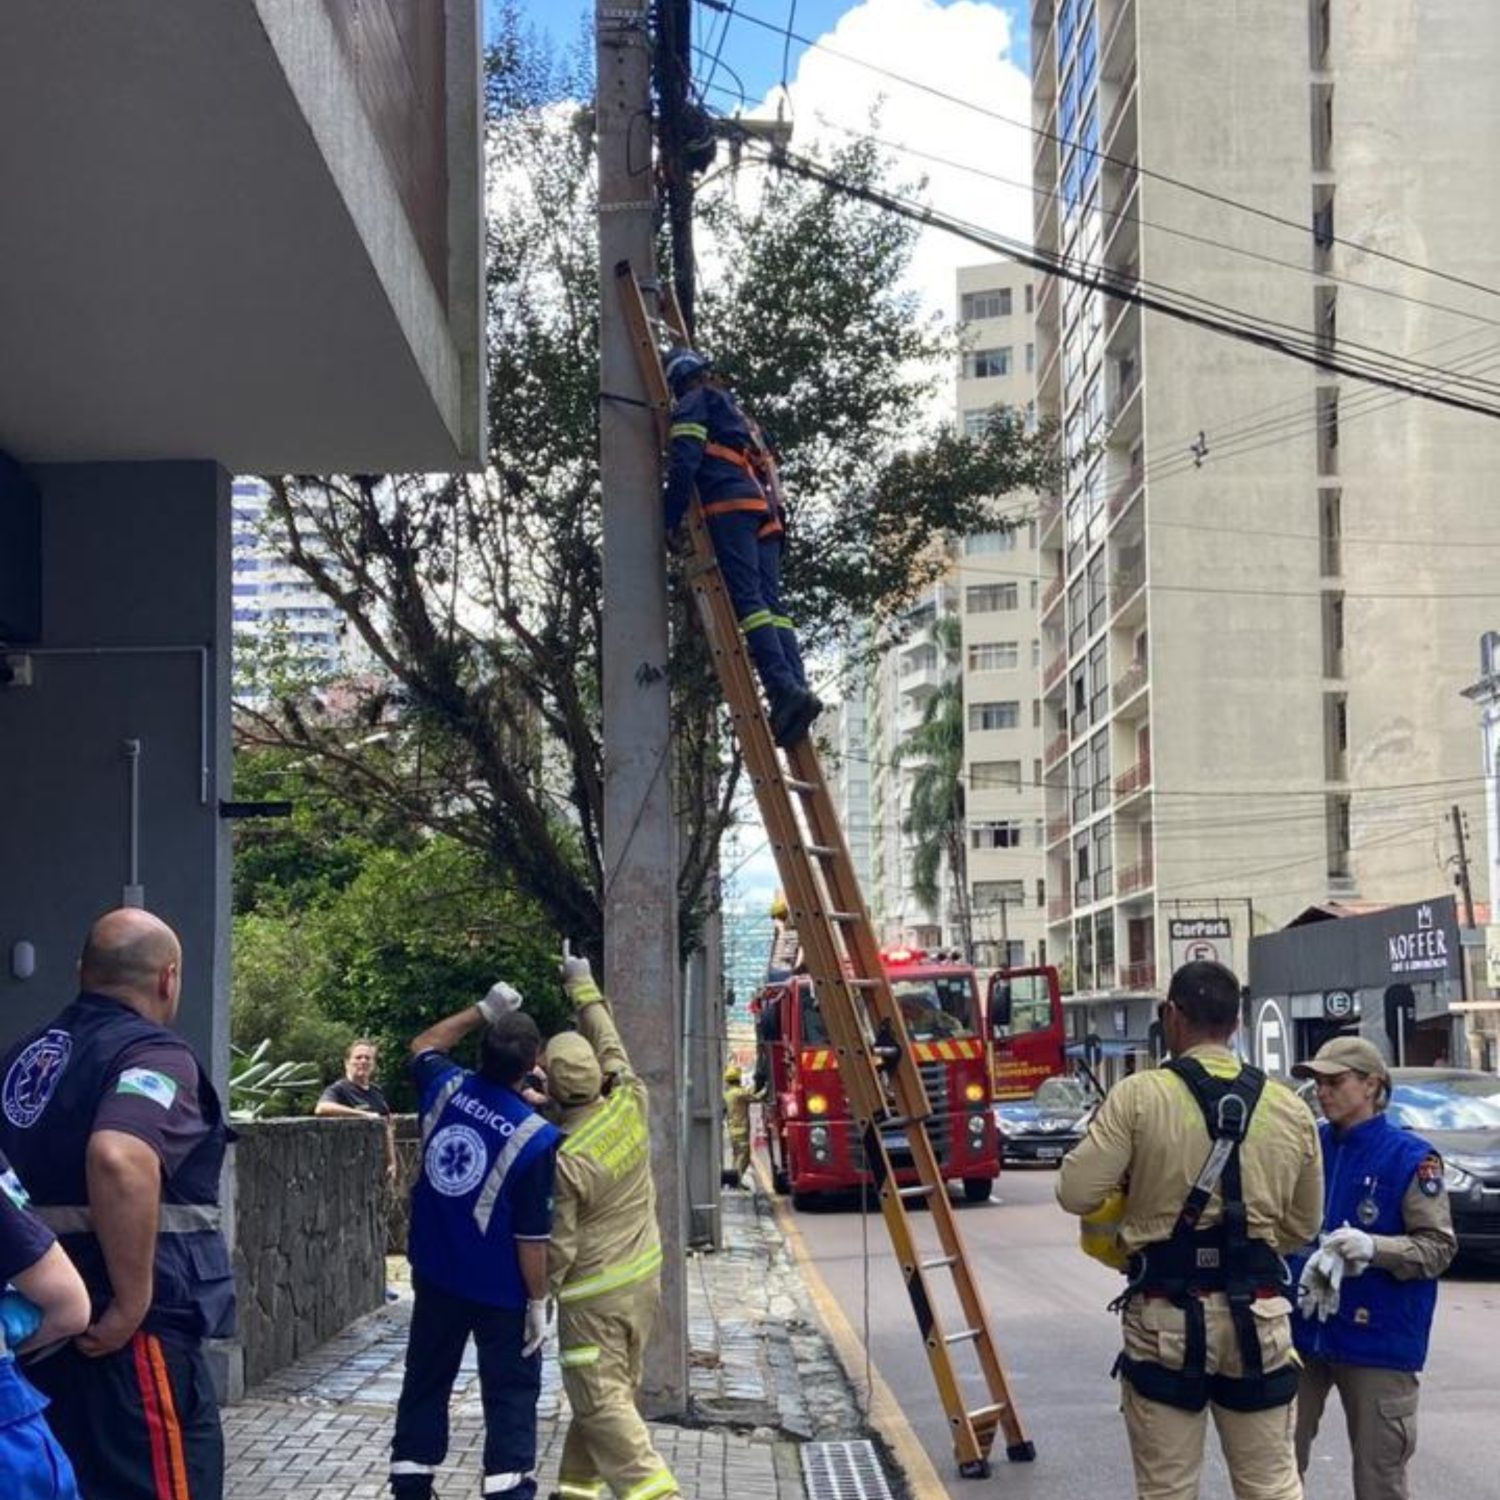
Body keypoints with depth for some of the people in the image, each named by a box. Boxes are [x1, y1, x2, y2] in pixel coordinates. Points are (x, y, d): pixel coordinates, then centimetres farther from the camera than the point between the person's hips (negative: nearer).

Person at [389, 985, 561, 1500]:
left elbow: (423, 1046, 18)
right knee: (511, 1394, 3)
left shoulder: (446, 1089, -8)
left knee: (425, 1382, 16)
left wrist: (484, 1010, 15)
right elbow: (532, 1236, -16)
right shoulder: (535, 1138, -21)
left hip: (435, 1275, 5)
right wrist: (538, 1302, -6)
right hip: (500, 1289, -5)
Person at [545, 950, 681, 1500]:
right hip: (645, 1275, 7)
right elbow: (610, 1044, 11)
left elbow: (557, 1245, -16)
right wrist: (584, 988, 23)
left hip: (594, 1295, -7)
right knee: (613, 1388, 17)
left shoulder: (564, 1161, -22)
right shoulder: (631, 1105, -8)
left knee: (602, 1401, -2)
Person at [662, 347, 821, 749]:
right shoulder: (736, 412, 37)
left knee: (747, 599, -18)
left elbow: (684, 461, -6)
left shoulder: (694, 403, 11)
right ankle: (797, 689, -17)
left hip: (730, 505, -8)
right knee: (770, 603, -1)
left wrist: (670, 519, -8)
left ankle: (784, 687, -32)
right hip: (766, 511, 8)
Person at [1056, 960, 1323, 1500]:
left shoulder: (1138, 1096, -9)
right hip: (1257, 1317, 3)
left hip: (1166, 1318, -3)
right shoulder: (1290, 1110, 3)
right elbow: (1302, 1225, 10)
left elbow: (1077, 1194, -9)